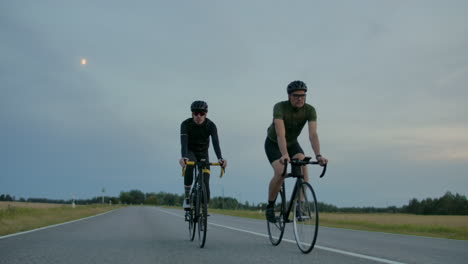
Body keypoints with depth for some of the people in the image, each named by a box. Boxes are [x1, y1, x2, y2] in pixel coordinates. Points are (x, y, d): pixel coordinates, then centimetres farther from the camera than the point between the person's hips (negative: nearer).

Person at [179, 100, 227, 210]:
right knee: (189, 166, -36)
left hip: (203, 153, 2)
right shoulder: (186, 124, -23)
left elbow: (215, 142, -33)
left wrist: (220, 158, -50)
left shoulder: (211, 125, -20)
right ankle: (187, 197, -24)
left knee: (205, 183, -10)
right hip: (190, 152, -2)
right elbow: (184, 142, -37)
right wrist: (184, 157, -56)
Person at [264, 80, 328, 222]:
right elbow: (280, 134, -43)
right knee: (280, 173, -25)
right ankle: (270, 207, -3)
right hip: (274, 144, -3)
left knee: (303, 165, -24)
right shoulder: (280, 107, -31)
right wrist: (284, 155, -59)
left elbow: (313, 134, -33)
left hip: (292, 143, 3)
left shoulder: (310, 110, -22)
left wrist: (318, 155, -48)